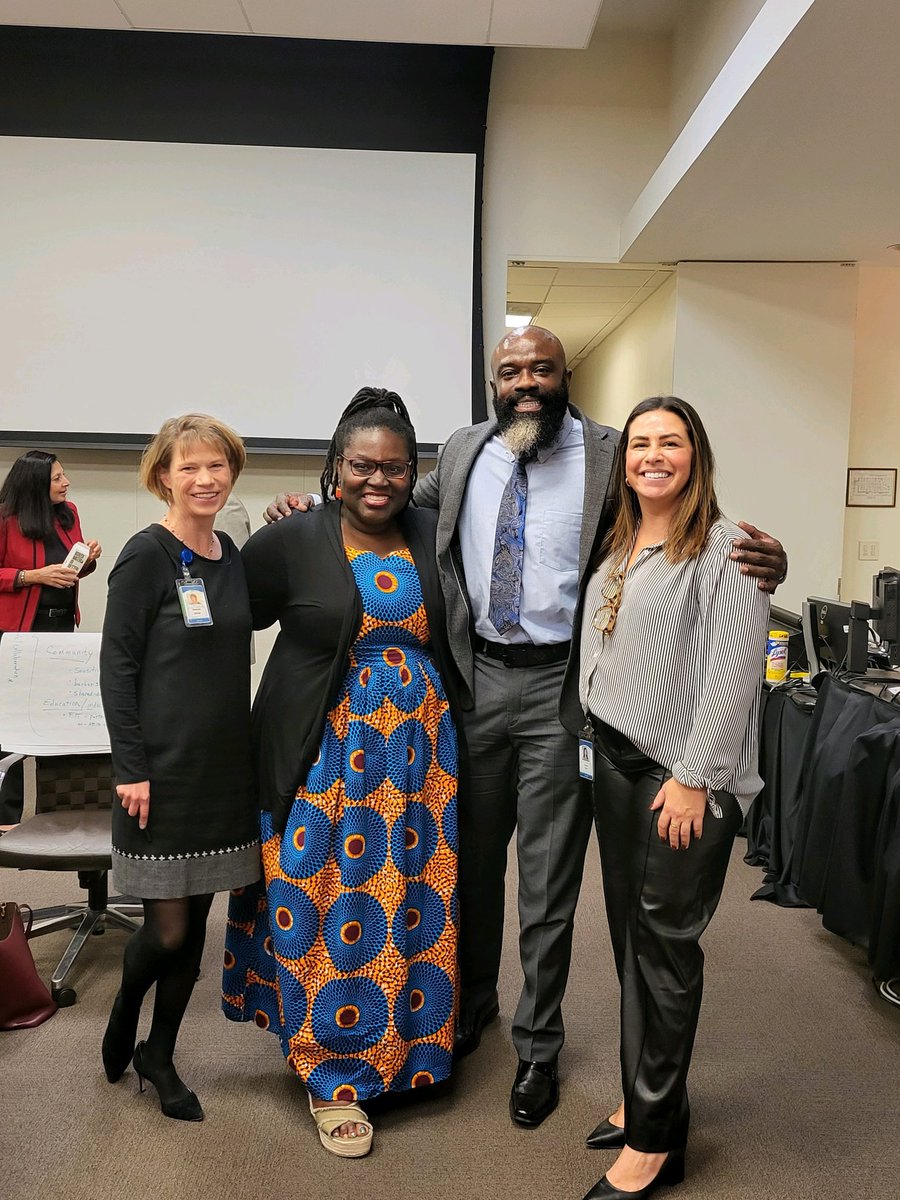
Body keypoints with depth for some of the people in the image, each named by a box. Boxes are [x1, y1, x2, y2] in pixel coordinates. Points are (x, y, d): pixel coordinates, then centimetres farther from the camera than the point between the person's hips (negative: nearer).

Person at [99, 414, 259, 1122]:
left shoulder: (231, 554, 9)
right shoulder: (147, 556, -11)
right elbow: (117, 665, -11)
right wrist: (131, 767, -14)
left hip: (224, 766, 6)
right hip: (166, 769, -6)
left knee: (196, 919, 13)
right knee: (168, 926, 1)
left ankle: (159, 1056, 33)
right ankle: (122, 1023, 34)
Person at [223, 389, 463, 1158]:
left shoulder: (434, 539, 5)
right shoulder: (290, 543, -5)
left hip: (418, 752, 4)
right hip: (323, 754, -3)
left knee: (413, 905, 11)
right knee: (327, 909, 2)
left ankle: (404, 1045, 35)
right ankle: (332, 1075, 21)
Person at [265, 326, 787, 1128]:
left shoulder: (610, 456, -4)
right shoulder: (464, 453, 8)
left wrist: (761, 562, -28)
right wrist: (314, 512, 5)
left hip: (562, 683, -3)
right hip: (478, 677, 4)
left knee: (549, 878, 8)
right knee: (471, 858, 19)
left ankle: (538, 1047, 31)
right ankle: (471, 1002, 44)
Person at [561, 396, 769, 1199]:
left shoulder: (724, 546, -9)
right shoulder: (615, 549, 12)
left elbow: (735, 670, -15)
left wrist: (694, 778, -17)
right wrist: (591, 745, 11)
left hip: (682, 773, -6)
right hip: (614, 763, 6)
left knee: (665, 944, 3)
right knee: (631, 937, 13)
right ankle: (646, 1096, 31)